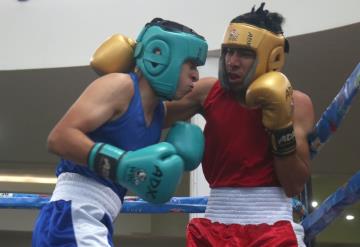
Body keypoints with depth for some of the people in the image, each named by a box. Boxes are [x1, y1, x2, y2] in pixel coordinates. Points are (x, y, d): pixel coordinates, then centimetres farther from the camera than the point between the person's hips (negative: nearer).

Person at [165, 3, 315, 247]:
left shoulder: (295, 103, -3)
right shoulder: (208, 91, 3)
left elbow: (295, 186, -6)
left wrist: (282, 127, -16)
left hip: (270, 224, -2)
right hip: (216, 221, 2)